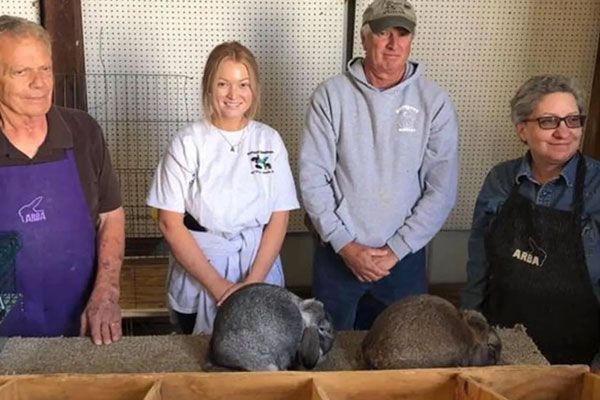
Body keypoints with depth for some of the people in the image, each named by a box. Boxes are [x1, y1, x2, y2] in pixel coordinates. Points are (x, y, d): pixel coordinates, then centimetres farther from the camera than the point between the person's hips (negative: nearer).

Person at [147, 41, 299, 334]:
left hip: (259, 270, 2)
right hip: (197, 278, -1)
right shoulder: (188, 142, -7)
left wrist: (252, 283, -12)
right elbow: (170, 223, -9)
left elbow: (279, 219, -1)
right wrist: (218, 286, -14)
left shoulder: (269, 140, -1)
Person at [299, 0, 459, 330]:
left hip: (405, 257, 1)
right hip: (337, 253, 0)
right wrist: (345, 244, -11)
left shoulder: (435, 102, -4)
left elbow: (442, 189, -6)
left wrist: (395, 250, -10)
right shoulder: (330, 96, -6)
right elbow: (313, 178, -7)